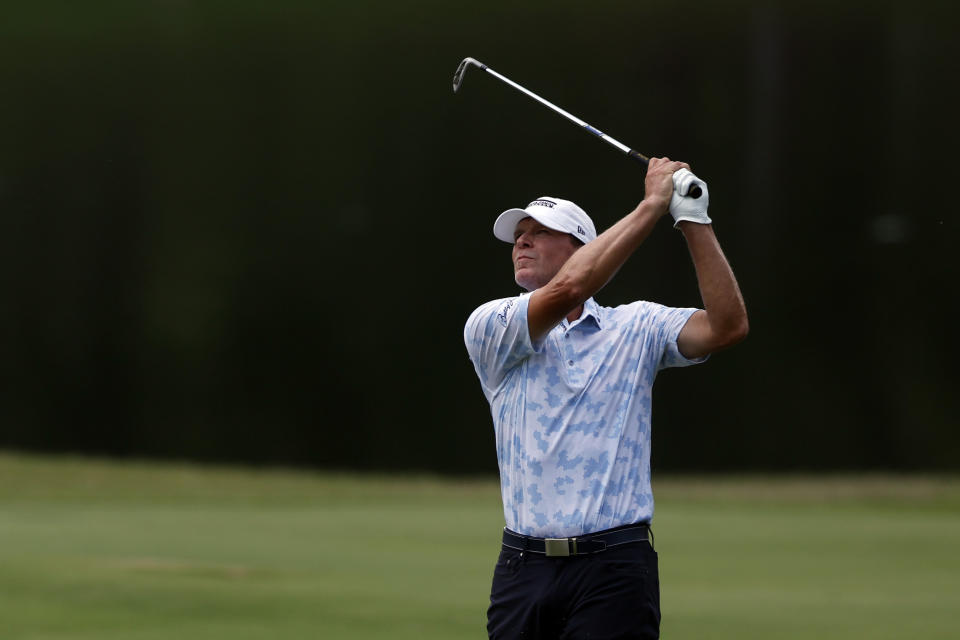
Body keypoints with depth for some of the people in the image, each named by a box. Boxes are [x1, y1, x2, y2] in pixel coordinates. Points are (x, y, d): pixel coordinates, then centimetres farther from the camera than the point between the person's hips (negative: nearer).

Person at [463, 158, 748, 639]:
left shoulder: (636, 328, 8)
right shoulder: (490, 328, 3)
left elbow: (726, 326, -7)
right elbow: (568, 289, -13)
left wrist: (693, 220, -11)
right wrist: (652, 204, -9)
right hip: (523, 565, 1)